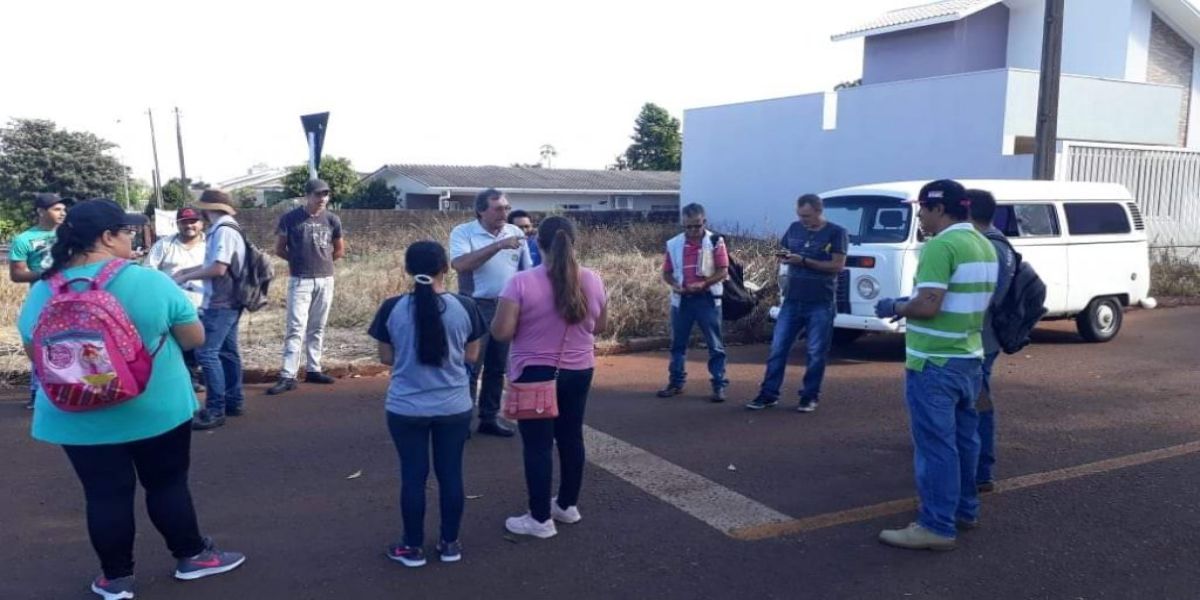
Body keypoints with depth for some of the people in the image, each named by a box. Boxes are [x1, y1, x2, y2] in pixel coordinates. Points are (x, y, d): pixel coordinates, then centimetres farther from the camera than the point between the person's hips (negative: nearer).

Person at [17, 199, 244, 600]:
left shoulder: (43, 292, -4)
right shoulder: (151, 282, -15)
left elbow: (35, 355, 8)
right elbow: (195, 338, -6)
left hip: (79, 418, 3)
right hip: (156, 409, -2)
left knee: (105, 495, 11)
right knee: (168, 484, 13)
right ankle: (192, 557, 27)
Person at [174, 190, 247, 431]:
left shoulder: (223, 231, -16)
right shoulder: (227, 229, 15)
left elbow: (218, 268, -22)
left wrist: (186, 277, -10)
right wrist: (187, 270, 22)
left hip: (219, 303, -10)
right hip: (228, 301, 10)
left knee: (206, 353, -10)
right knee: (227, 351, 14)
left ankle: (215, 411, -9)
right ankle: (234, 402, 21)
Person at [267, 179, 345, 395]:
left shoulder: (332, 220, 4)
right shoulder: (290, 218, -5)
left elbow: (340, 250, 17)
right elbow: (279, 249, 4)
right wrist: (300, 261, 7)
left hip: (325, 280, 4)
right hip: (300, 281, -4)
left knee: (317, 328, 10)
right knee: (296, 328, -8)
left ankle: (313, 370, 20)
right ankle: (287, 376, -8)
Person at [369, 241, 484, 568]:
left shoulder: (392, 308, -10)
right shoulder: (465, 306, -9)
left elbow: (386, 357, 0)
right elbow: (471, 356, 1)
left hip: (406, 409, 0)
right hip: (454, 408, 1)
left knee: (413, 475, 10)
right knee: (451, 473, 12)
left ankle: (413, 547, 21)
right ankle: (450, 543, 24)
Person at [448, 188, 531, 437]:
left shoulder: (516, 233, 6)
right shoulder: (463, 232, -8)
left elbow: (527, 270, 11)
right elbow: (459, 264, -25)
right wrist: (498, 245, -27)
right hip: (476, 307, -5)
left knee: (497, 367, 12)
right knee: (470, 366, -1)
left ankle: (490, 417, 22)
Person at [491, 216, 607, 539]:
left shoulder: (522, 282, -16)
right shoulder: (592, 280, -4)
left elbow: (501, 332, -16)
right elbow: (599, 327, 8)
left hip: (535, 373, -4)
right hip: (579, 372, 5)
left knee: (538, 444, 4)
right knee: (571, 437, 18)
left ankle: (540, 519, 10)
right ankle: (568, 505, 31)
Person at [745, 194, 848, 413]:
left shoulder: (836, 232, -6)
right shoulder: (795, 228, 8)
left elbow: (838, 265, -13)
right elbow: (782, 252, 18)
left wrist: (804, 261, -19)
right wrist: (783, 256, -7)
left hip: (821, 304, -4)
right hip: (792, 301, 4)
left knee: (816, 353, 4)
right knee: (778, 348, 3)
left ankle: (810, 397, 15)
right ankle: (768, 394, 10)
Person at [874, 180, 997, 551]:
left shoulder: (940, 246, -19)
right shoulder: (984, 246, 11)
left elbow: (928, 306, -26)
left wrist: (896, 307, -6)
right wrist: (909, 303, 18)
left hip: (935, 363, -10)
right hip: (969, 359, 10)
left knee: (935, 444, -4)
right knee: (963, 438, 18)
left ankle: (937, 527, 0)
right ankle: (965, 510, 31)